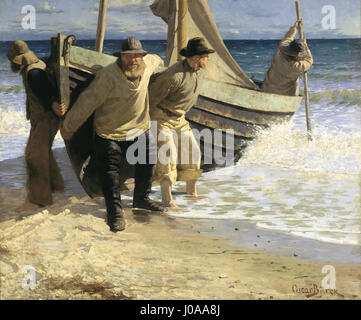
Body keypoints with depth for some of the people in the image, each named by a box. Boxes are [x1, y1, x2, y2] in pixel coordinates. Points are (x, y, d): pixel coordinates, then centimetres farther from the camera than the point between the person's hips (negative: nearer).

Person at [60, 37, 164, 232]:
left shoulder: (147, 64, -6)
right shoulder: (108, 75, -24)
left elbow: (155, 60, 21)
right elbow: (87, 102, -21)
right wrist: (68, 128, -16)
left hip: (140, 130, 6)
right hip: (110, 134, -6)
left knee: (146, 165, 18)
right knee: (110, 172, -7)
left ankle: (141, 199, 39)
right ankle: (115, 212, 4)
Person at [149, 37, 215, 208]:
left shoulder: (198, 71, 0)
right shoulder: (175, 75, -29)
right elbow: (152, 96, -21)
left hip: (179, 118, 8)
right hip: (160, 117, -8)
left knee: (192, 151, 9)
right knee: (167, 153, -19)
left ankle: (192, 191, 26)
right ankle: (167, 199, -18)